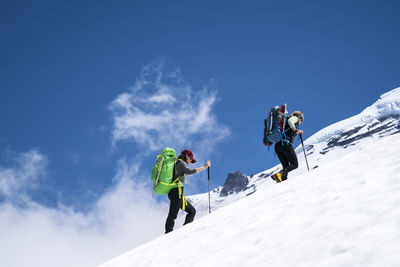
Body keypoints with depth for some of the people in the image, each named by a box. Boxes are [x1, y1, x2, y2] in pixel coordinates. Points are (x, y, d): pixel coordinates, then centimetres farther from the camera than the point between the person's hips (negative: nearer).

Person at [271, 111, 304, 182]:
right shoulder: (295, 118, 10)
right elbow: (290, 121, -13)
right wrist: (296, 130, -8)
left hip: (277, 145, 8)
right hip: (285, 144, -8)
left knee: (286, 166, 8)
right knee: (295, 164, -5)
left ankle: (283, 179, -16)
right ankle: (279, 174, -29)